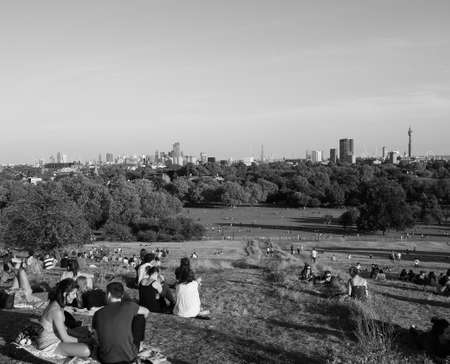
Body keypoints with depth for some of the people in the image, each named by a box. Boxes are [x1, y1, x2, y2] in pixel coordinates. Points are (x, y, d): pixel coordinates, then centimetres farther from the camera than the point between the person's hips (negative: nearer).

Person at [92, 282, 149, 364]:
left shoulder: (98, 314, -6)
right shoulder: (128, 306, -12)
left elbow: (98, 336, 9)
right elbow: (146, 312, 8)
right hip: (129, 357, -4)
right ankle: (137, 346, 27)